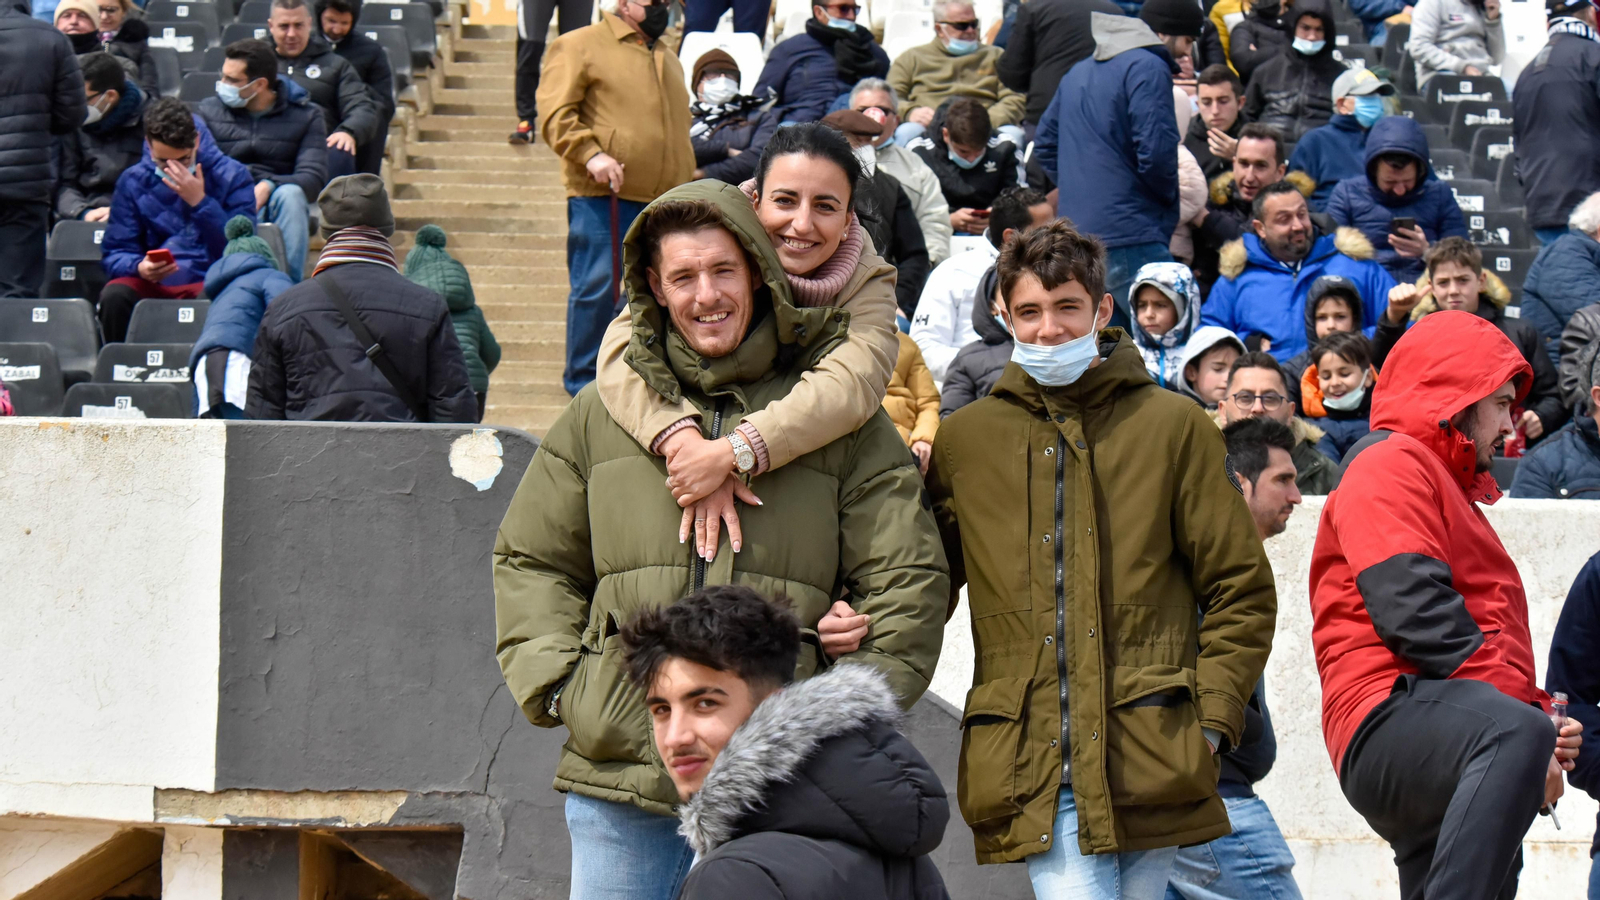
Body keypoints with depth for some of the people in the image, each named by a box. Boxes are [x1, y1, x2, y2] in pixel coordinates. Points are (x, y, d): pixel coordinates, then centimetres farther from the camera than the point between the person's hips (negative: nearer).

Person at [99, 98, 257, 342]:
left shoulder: (231, 176, 2)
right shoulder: (133, 181, 7)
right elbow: (115, 253, 6)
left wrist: (200, 202, -15)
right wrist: (139, 267, -17)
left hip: (210, 281, -2)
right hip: (155, 283, 2)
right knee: (114, 296, -31)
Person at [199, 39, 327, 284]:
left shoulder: (305, 115, 8)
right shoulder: (209, 110, 14)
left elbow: (314, 177, -5)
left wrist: (268, 187, -24)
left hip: (278, 201, 0)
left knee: (289, 194, -35)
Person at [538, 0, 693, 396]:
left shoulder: (668, 59, 24)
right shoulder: (580, 45, 0)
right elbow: (555, 112, -9)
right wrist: (589, 153, -21)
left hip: (664, 201, 7)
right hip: (601, 199, -7)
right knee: (597, 288, -5)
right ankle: (583, 384, 4)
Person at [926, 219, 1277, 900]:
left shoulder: (1172, 427, 8)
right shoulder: (961, 440, 11)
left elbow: (1241, 590, 8)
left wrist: (1212, 720, -1)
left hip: (1149, 759, 0)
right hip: (1030, 762, 0)